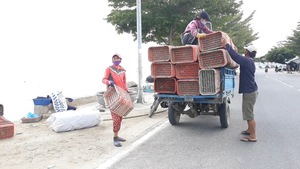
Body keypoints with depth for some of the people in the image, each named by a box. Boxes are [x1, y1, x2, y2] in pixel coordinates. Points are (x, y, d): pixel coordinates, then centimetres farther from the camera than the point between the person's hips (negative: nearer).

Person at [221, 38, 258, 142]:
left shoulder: (247, 61, -20)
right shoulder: (249, 62, 11)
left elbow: (235, 56, -28)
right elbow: (238, 57, 22)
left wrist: (226, 45, -20)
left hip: (249, 91, -10)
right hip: (250, 90, 10)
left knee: (249, 114, -4)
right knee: (248, 113, 22)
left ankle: (252, 136, 3)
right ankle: (250, 130, 36)